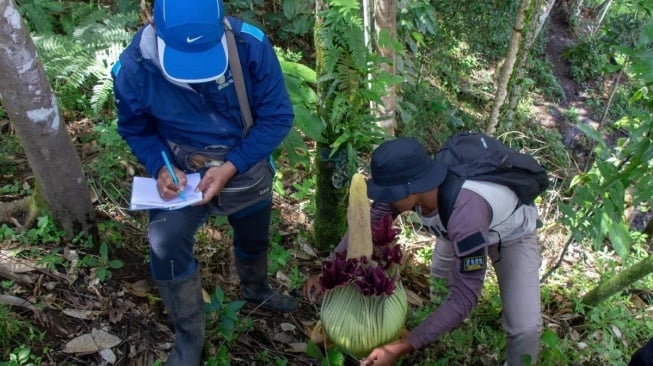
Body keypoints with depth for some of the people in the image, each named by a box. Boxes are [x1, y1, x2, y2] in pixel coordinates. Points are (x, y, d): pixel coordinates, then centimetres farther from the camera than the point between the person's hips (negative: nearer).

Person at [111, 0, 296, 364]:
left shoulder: (252, 45, -29)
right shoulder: (134, 67, -25)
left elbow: (278, 116, -20)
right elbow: (135, 128, -6)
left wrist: (230, 168, -28)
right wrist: (161, 167, -25)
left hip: (247, 166, 1)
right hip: (182, 171, -1)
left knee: (254, 238, 22)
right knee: (165, 244, -24)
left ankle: (256, 289, 58)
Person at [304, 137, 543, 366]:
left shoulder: (465, 214, -47)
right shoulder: (410, 184, -28)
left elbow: (463, 298, -42)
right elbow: (368, 224, -14)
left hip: (511, 235, -6)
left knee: (524, 327, -15)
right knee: (440, 275, 25)